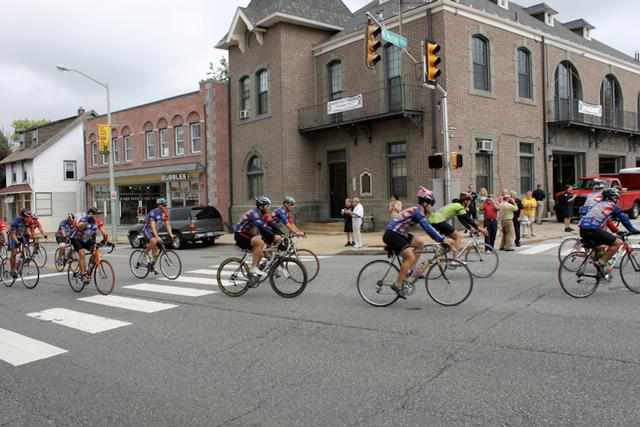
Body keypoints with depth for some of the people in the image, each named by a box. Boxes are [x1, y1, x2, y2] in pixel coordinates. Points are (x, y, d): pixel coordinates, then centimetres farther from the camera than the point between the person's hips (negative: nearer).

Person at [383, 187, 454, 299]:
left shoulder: (419, 211, 13)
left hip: (398, 234, 10)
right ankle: (397, 284, -11)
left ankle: (411, 269, 12)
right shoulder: (417, 211, -16)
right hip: (392, 235, -10)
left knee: (420, 244, 12)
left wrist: (442, 238, 15)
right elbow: (428, 228, -24)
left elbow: (428, 228, 19)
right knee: (411, 257, -16)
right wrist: (442, 239, -23)